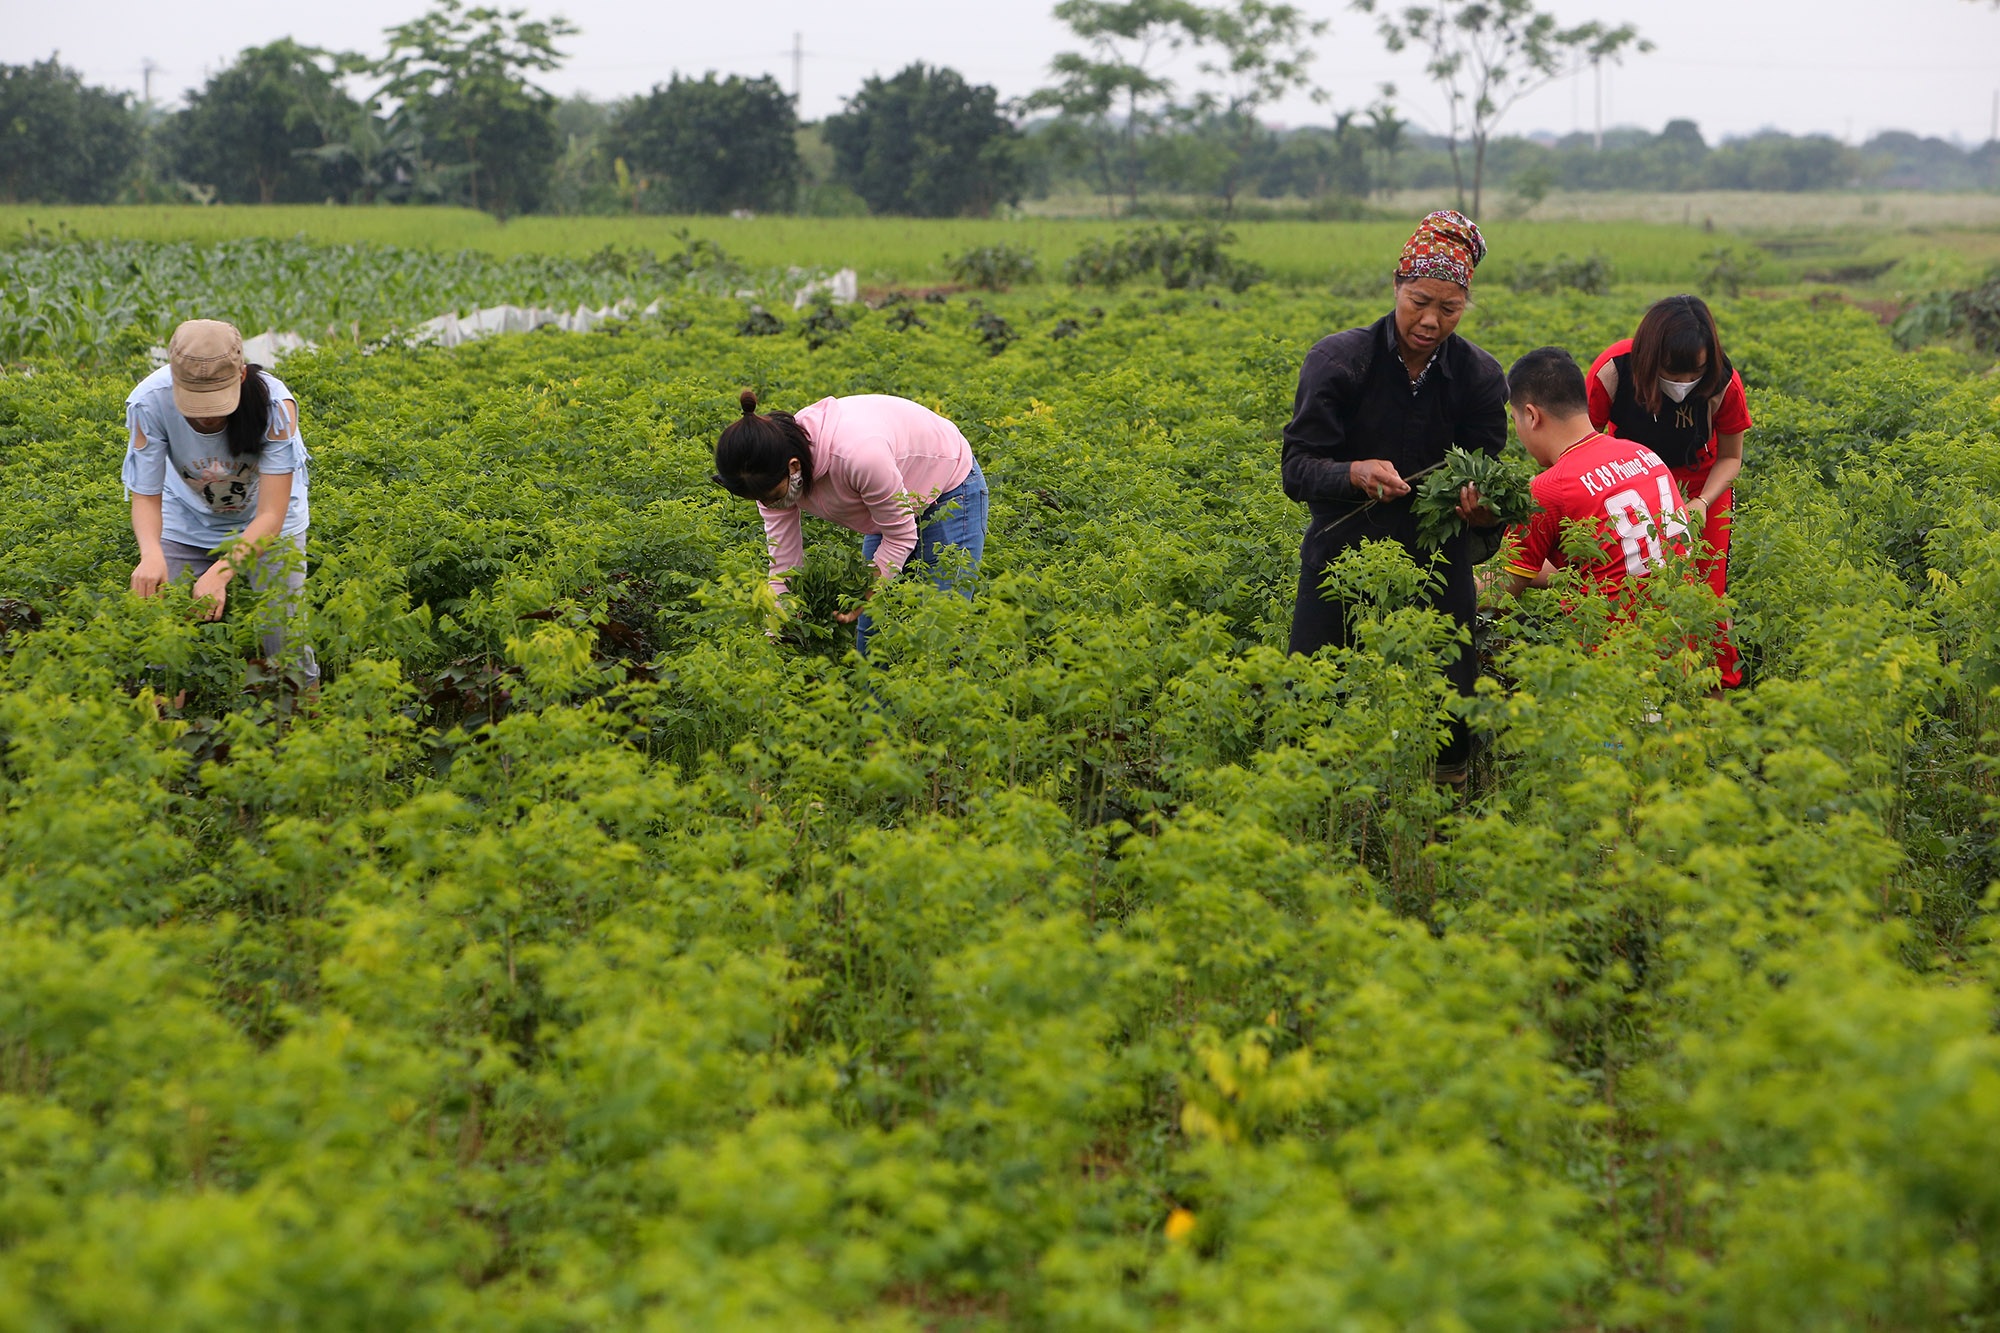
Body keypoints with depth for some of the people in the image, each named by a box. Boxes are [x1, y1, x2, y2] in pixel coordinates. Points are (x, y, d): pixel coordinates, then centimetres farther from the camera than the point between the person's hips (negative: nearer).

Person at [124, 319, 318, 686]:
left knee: (286, 643, -10)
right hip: (188, 521, 1)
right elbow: (146, 497, -24)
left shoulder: (274, 404, -34)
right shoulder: (148, 403, -30)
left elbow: (270, 516, -33)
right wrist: (151, 553, -46)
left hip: (266, 524, -1)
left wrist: (221, 571, -49)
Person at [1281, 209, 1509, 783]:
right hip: (1341, 558, -1)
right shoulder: (1337, 360, -10)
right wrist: (1355, 474, -34)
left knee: (1449, 706, -3)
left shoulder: (1480, 377, -3)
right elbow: (1297, 470, -12)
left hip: (1436, 564, 2)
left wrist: (1481, 508, -25)